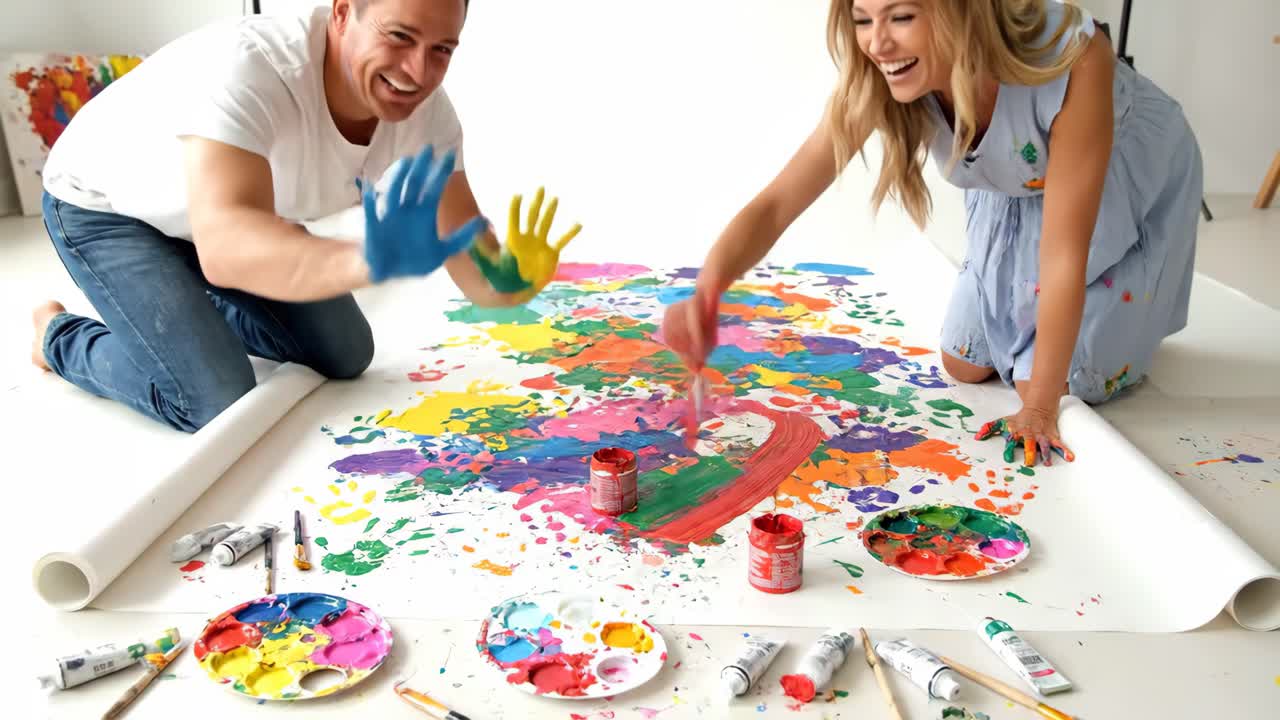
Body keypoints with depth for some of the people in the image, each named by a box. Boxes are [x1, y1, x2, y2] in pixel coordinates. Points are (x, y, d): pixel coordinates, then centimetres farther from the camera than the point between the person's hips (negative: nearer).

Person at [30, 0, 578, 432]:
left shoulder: (425, 113, -22)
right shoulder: (246, 67, -40)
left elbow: (473, 260, -24)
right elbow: (223, 246, -55)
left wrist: (508, 278, -48)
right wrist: (370, 261, -72)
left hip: (229, 210, 6)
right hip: (107, 208, -6)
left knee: (344, 357, 6)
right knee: (215, 404, -17)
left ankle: (186, 307, 28)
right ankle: (62, 338, 12)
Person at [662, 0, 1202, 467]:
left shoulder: (1071, 59, -43)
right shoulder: (874, 85, -31)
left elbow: (1065, 253, -38)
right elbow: (777, 203, -31)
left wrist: (1039, 408, -33)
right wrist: (706, 295, -50)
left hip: (1130, 189, -4)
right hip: (1016, 194, 4)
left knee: (1057, 380, -6)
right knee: (966, 366, 6)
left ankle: (1131, 324, 25)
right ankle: (1029, 322, 37)